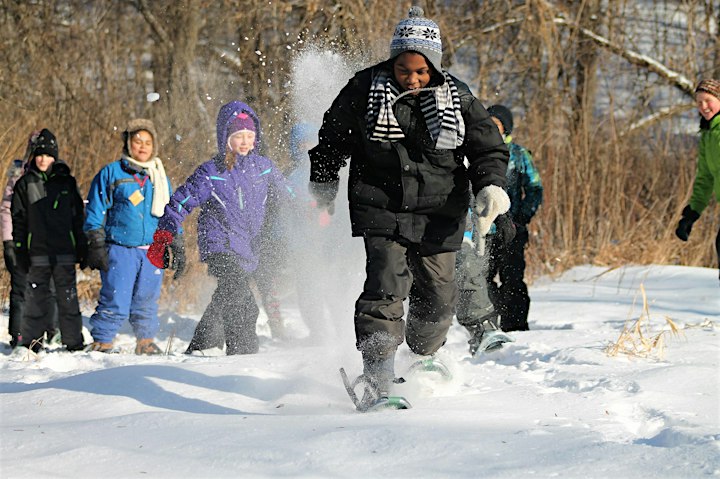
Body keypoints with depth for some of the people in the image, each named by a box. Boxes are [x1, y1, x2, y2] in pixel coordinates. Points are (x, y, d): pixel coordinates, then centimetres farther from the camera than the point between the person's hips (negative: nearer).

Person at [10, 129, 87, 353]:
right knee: (36, 299, -1)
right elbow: (18, 219, 8)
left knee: (68, 298, 0)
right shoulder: (25, 184, 7)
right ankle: (31, 342, 6)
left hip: (65, 251, 0)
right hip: (37, 252, 0)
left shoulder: (66, 182, 8)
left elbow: (79, 216, 12)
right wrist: (20, 250, 1)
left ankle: (74, 342, 6)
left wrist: (82, 247, 7)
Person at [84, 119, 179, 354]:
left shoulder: (160, 178, 17)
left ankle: (146, 342, 19)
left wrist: (178, 249, 18)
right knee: (115, 300, -9)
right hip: (119, 249, -4)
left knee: (147, 302, 7)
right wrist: (96, 246, -4)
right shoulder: (111, 173, 3)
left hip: (152, 251, 4)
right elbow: (95, 213, 3)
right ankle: (101, 342, 0)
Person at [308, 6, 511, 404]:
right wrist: (323, 186, 10)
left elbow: (489, 149, 5)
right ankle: (377, 380, -20)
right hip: (381, 209, -2)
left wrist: (491, 188, -12)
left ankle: (425, 362, 37)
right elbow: (333, 138, 8)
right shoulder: (366, 89, -7)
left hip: (438, 215, 3)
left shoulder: (456, 98, -3)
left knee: (437, 296, 9)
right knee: (386, 288, -19)